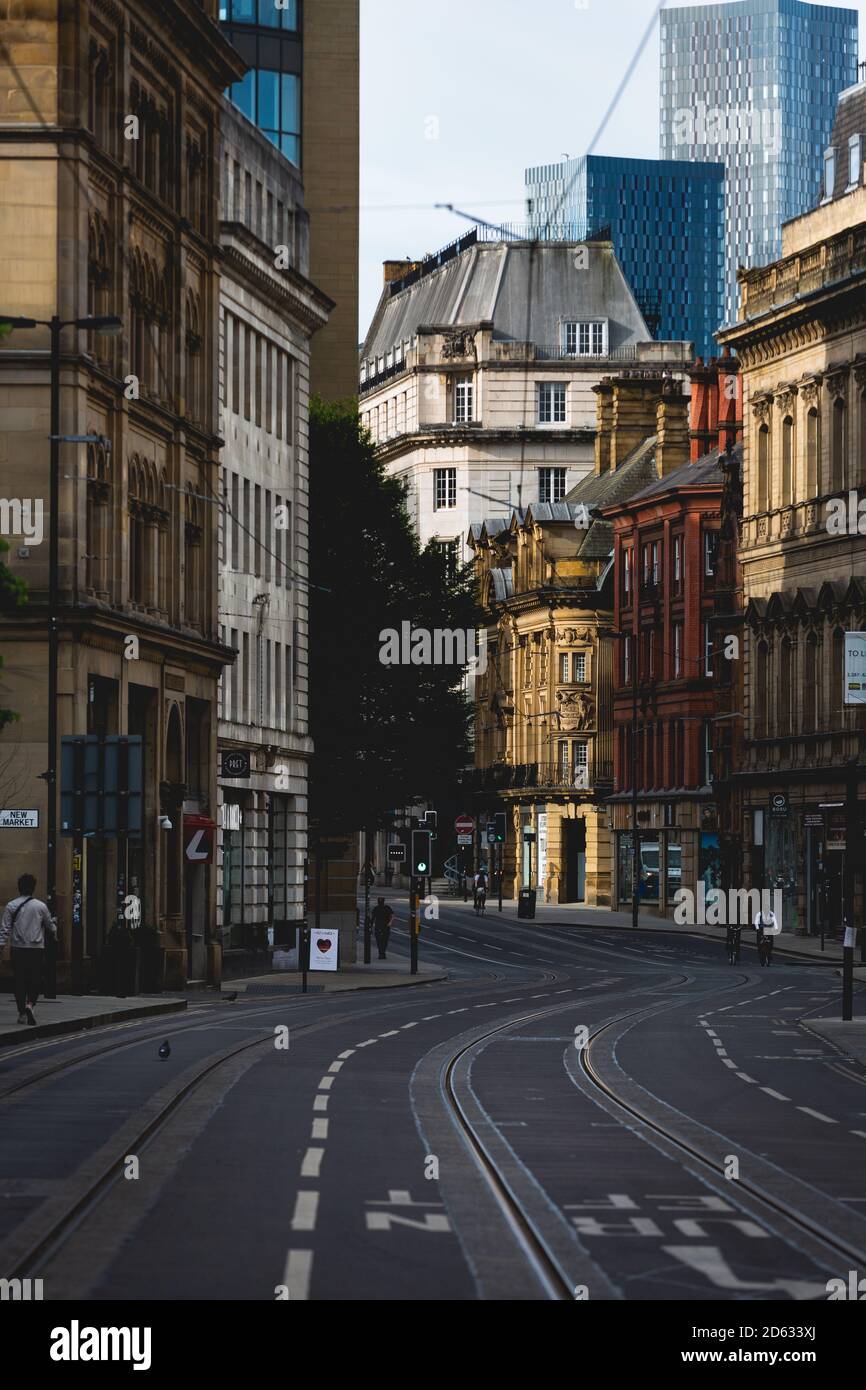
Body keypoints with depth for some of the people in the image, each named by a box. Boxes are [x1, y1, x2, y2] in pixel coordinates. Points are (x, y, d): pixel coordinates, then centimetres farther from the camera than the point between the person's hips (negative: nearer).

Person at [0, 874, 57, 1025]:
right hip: (36, 949, -1)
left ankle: (22, 1013, 10)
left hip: (18, 949, 1)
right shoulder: (41, 906, -1)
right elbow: (50, 926, 13)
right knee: (36, 980, 5)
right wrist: (54, 931, 34)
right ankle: (30, 1004, -20)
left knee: (20, 981, 8)